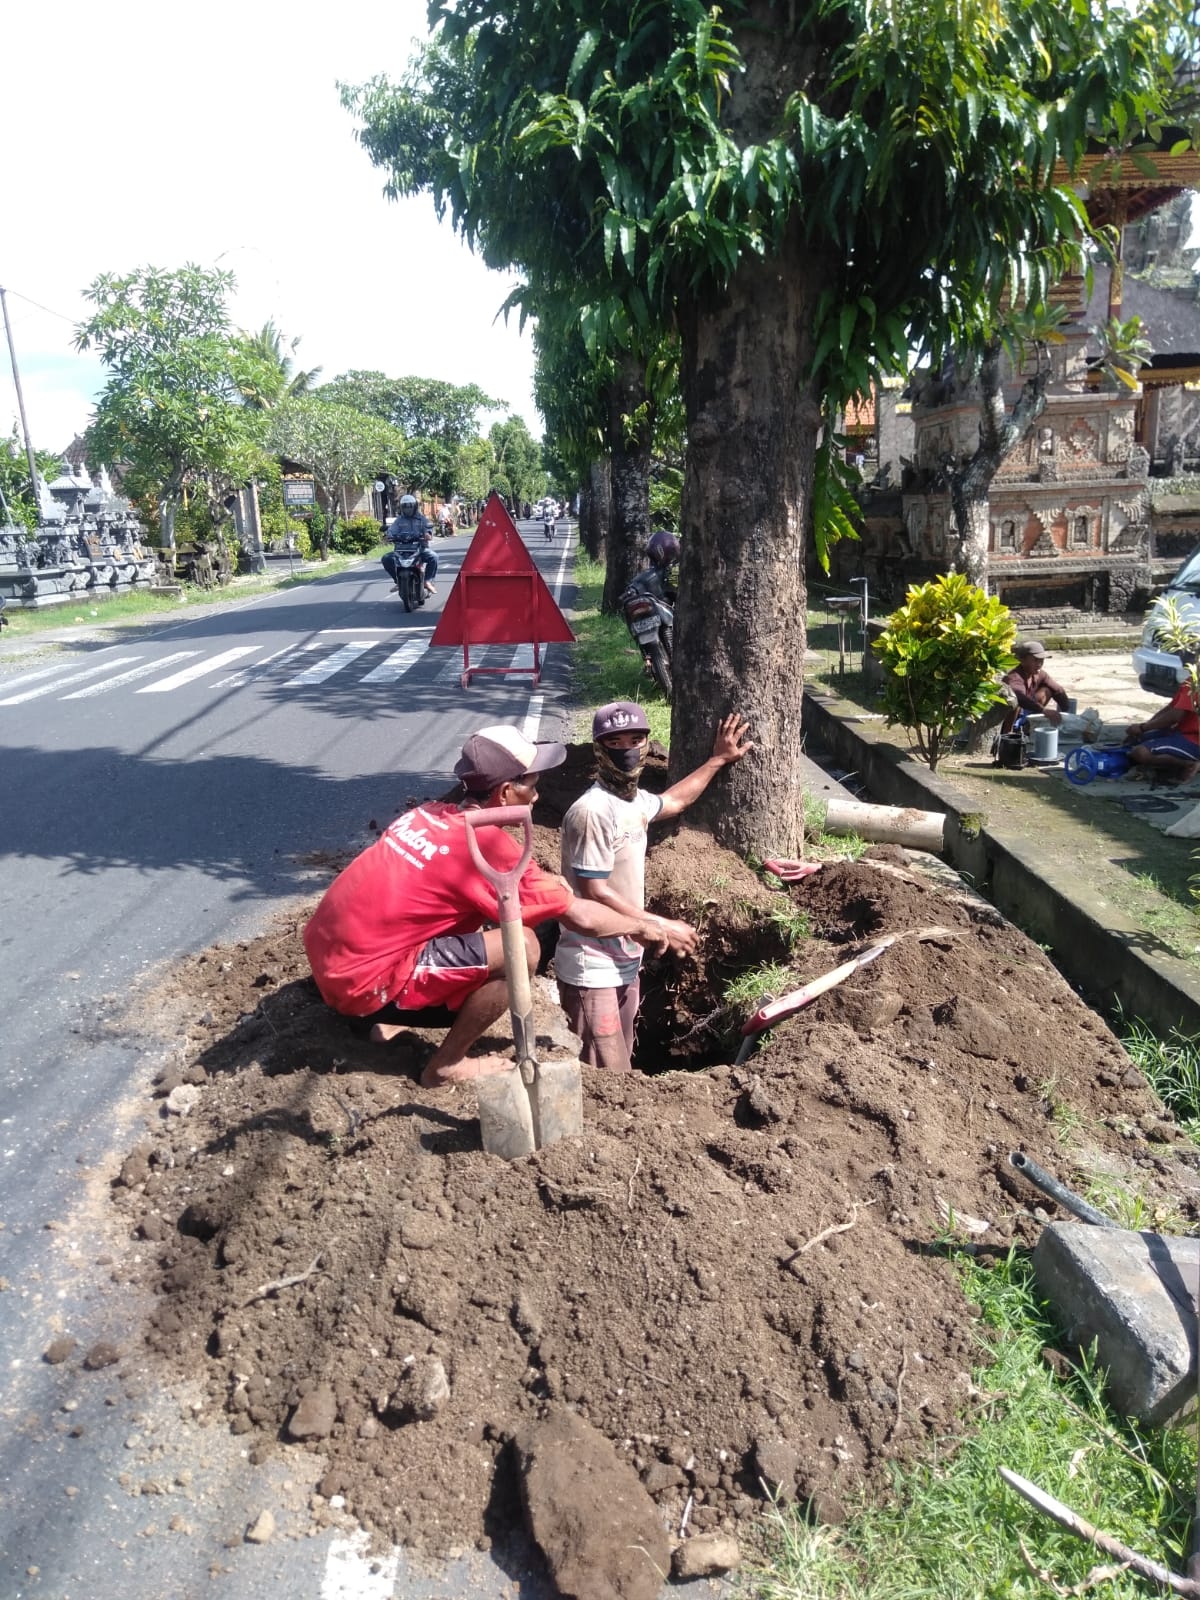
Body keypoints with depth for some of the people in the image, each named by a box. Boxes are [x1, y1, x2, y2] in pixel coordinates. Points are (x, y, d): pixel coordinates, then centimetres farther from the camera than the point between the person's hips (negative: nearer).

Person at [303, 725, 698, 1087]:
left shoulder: (432, 815, 7)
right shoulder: (489, 847, -17)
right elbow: (580, 917, -9)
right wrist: (648, 927, 9)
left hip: (330, 957, 9)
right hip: (364, 979, -9)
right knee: (520, 949, -15)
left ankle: (383, 1019, 23)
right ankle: (445, 1066, 2)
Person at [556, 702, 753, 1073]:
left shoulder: (635, 800, 7)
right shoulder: (592, 811, -21)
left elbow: (674, 801, 31)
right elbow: (595, 893, -21)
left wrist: (718, 760, 37)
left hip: (626, 961, 9)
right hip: (592, 968, -9)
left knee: (620, 1068, 19)